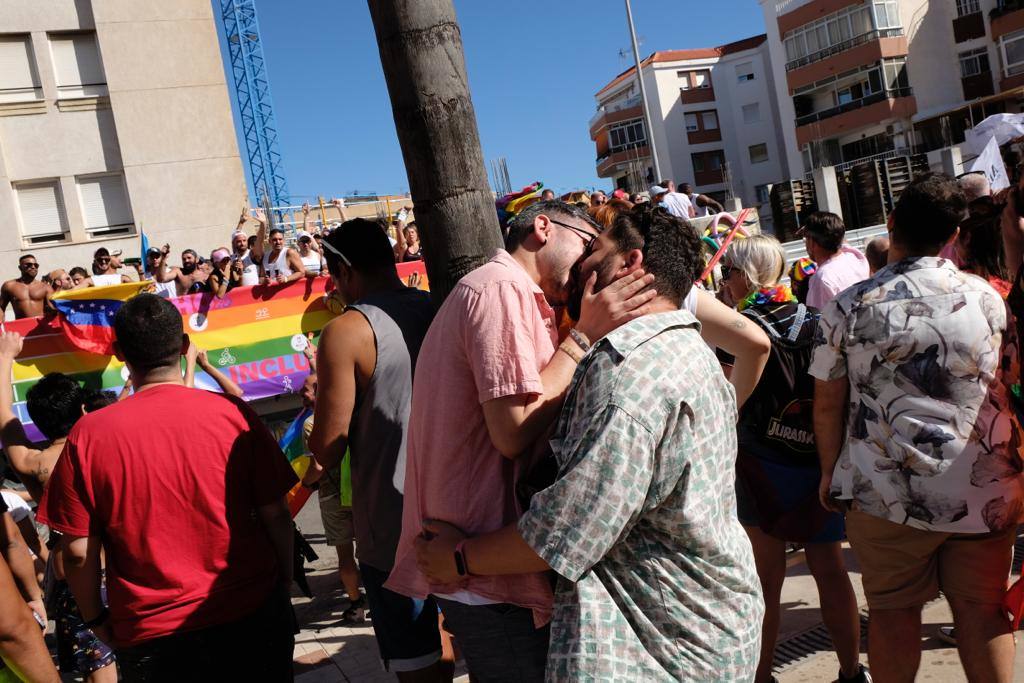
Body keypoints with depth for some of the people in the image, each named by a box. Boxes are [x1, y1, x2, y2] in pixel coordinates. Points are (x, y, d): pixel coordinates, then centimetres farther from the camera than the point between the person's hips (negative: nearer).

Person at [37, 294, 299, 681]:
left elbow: (78, 551, -7)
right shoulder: (233, 414, -12)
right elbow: (275, 516, -7)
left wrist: (96, 619, 9)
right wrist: (284, 582, 9)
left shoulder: (88, 435, -12)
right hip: (249, 611, 0)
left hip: (148, 629, 0)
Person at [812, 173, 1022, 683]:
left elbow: (828, 403, -4)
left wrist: (830, 471, 9)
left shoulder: (848, 306, -8)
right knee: (982, 610, 15)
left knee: (893, 610, 11)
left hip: (887, 492, -2)